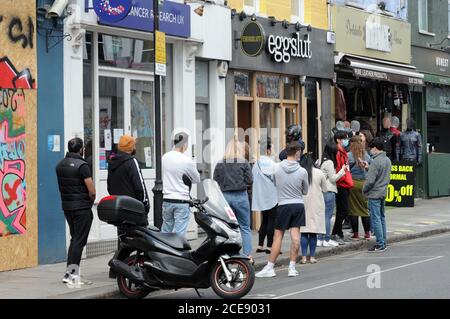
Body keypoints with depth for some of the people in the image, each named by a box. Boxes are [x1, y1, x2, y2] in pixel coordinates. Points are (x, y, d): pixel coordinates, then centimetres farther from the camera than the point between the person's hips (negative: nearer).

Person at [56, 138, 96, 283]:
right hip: (82, 208, -7)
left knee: (74, 239, 18)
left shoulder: (60, 165, 8)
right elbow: (92, 191, -17)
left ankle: (71, 270, 15)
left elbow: (62, 187, 12)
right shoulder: (82, 165, -14)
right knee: (79, 240, -3)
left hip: (67, 206, 7)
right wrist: (90, 202, 3)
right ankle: (70, 273, -8)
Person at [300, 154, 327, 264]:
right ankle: (312, 256, 6)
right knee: (313, 232, 6)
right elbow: (324, 189, 8)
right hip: (316, 204, 1)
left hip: (303, 203, -1)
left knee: (304, 232, 2)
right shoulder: (319, 173, -1)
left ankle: (304, 256, -3)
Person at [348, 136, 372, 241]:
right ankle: (367, 233, 13)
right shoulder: (367, 156, 3)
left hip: (353, 183, -3)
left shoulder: (349, 155, -8)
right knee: (365, 208, 11)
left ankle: (356, 234, 5)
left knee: (353, 208, 3)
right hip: (364, 183, 3)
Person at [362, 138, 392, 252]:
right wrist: (369, 168, 13)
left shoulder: (376, 161, -19)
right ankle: (384, 242, 21)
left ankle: (380, 244, -3)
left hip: (374, 194, -9)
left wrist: (364, 190, -3)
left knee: (376, 219, -4)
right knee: (382, 218, 16)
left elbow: (370, 180, -21)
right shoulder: (387, 160, 9)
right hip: (383, 193, 9)